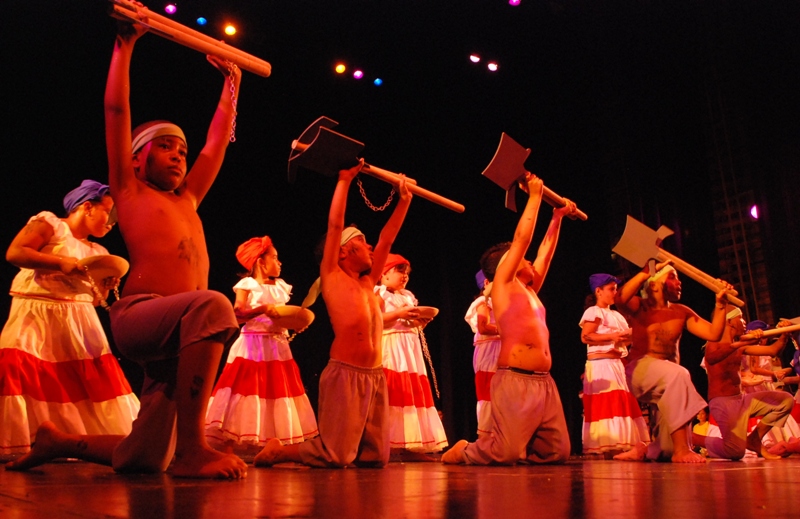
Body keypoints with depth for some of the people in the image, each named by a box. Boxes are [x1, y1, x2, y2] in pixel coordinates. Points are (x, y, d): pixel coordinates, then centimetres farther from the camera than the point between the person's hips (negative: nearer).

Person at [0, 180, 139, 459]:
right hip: (37, 317, -5)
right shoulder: (48, 224, 1)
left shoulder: (97, 252, 17)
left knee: (92, 378, -3)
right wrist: (61, 263, -19)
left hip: (79, 324, 6)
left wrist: (107, 286, -2)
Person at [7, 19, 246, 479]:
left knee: (143, 460, 0)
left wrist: (232, 84, 44)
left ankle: (56, 442, 26)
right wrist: (126, 42, 16)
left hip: (182, 334, 6)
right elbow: (116, 109, 12)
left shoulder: (186, 200, 28)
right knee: (212, 304, -39)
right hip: (137, 316, -6)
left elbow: (218, 140, 36)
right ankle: (191, 448, -36)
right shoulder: (129, 190, 15)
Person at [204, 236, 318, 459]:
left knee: (278, 391, 4)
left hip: (278, 346, 6)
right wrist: (263, 309, -24)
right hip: (253, 345, -6)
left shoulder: (281, 286, 15)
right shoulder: (247, 285, -2)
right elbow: (238, 313, -13)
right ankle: (228, 447, -7)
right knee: (248, 390, -10)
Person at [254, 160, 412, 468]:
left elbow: (386, 240, 23)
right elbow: (334, 224, -3)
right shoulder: (333, 276, 2)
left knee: (376, 457, 5)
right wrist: (345, 180, 2)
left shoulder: (368, 282, 19)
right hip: (346, 374, -7)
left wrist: (404, 200, 24)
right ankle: (278, 451, 13)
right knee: (335, 457, -11)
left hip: (376, 376, 7)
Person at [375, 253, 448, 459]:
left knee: (413, 393, 3)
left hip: (410, 350, 8)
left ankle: (409, 446, 4)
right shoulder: (379, 293, -1)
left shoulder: (409, 296, 20)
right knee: (391, 394, -13)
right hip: (389, 348, -8)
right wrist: (398, 314, -21)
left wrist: (420, 321, -1)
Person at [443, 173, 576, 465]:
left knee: (557, 452, 2)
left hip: (545, 383, 8)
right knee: (505, 454, -16)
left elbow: (546, 252, 31)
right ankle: (463, 451, 13)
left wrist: (558, 218, 33)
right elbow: (522, 238, -2)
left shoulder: (529, 290, 22)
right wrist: (535, 195, 5)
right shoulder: (503, 284, 3)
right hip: (515, 381, -8)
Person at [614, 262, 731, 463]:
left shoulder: (681, 312, 13)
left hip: (667, 381, 6)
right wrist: (647, 271, -22)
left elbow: (713, 333, 4)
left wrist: (720, 303, -5)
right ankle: (681, 450, -36)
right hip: (639, 371, -6)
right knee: (678, 374, -35)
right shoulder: (640, 307, 1)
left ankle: (646, 451, 25)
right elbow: (621, 298, -25)